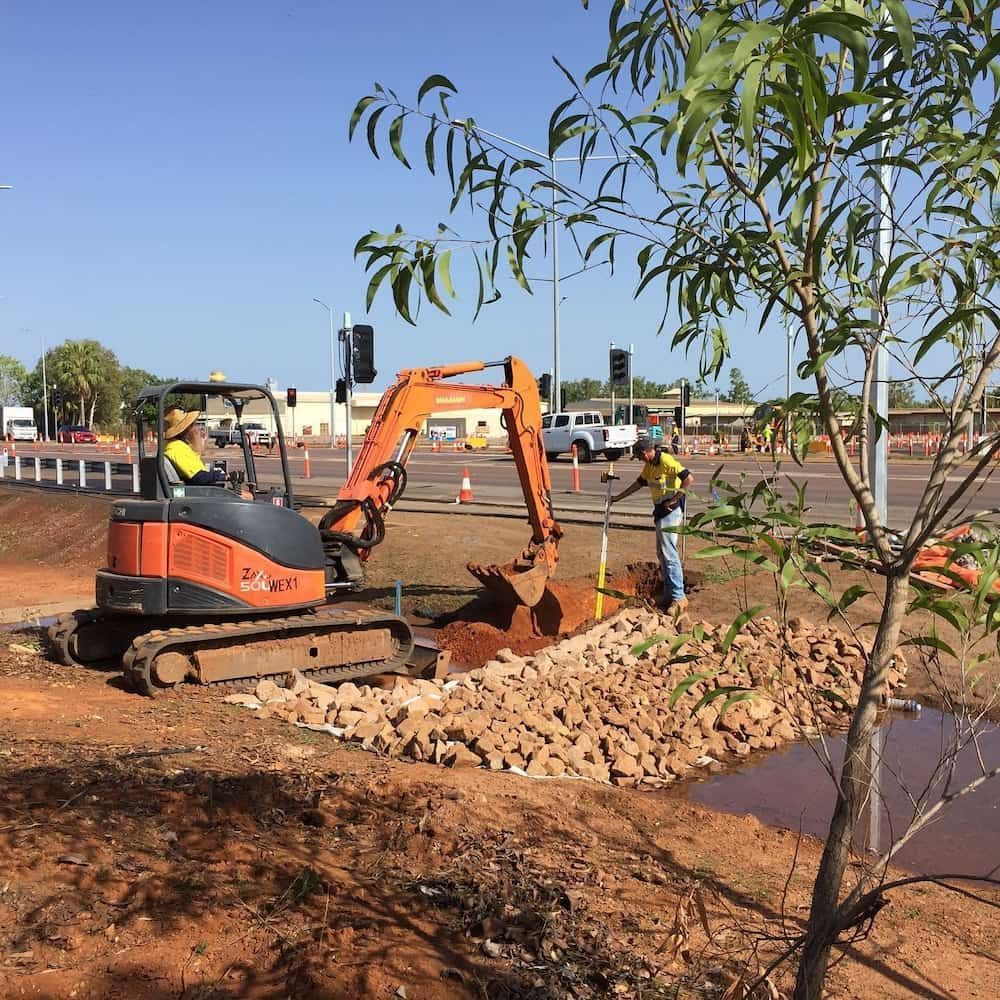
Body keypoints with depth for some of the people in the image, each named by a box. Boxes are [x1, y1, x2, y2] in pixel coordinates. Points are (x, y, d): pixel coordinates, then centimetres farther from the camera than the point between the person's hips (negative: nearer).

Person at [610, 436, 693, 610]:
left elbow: (689, 479, -25)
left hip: (671, 510, -10)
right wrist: (618, 497, 24)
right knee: (662, 552, 13)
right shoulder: (649, 465, 11)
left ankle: (678, 597, -10)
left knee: (668, 551, -12)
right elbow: (639, 483, 24)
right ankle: (669, 595, 21)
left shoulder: (666, 460, -18)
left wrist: (674, 499, -20)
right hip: (660, 510, 10)